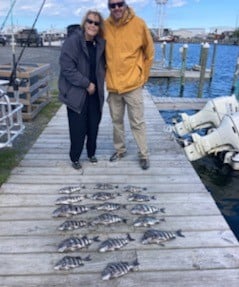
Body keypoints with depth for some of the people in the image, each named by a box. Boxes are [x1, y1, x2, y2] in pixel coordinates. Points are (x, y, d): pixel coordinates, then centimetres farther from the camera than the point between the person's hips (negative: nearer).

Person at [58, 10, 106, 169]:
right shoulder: (72, 41, -13)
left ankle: (91, 153, 32)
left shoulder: (100, 43, 6)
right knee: (78, 128, -1)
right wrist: (86, 84, -17)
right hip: (76, 93, -5)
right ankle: (75, 158, 18)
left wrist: (98, 83, 3)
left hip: (95, 93, 5)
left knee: (94, 125, 11)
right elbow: (67, 68, -19)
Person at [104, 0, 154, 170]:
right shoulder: (105, 26, -1)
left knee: (137, 122, 3)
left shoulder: (138, 24, -7)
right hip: (113, 84, 3)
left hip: (133, 84, -3)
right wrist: (109, 74, 11)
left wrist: (143, 76, 5)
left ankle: (144, 155, 17)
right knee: (117, 121, 14)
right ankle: (120, 150, 32)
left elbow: (149, 52, 3)